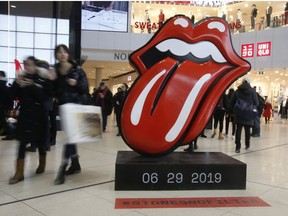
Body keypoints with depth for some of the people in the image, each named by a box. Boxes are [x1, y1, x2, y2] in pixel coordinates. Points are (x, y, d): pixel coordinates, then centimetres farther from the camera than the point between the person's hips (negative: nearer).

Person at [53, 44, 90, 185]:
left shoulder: (77, 69, -4)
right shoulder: (54, 71, 6)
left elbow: (85, 88, -2)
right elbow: (53, 91, 7)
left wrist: (76, 84, -21)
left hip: (77, 105, -5)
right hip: (63, 106, 5)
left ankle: (62, 169, -11)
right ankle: (75, 164, 26)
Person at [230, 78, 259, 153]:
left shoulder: (237, 91, 0)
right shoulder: (252, 91, -4)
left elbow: (232, 102, 0)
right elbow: (256, 103, -5)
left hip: (239, 114, 0)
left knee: (238, 130, 1)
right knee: (247, 130, 15)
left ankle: (238, 147, -5)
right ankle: (247, 144, 30)